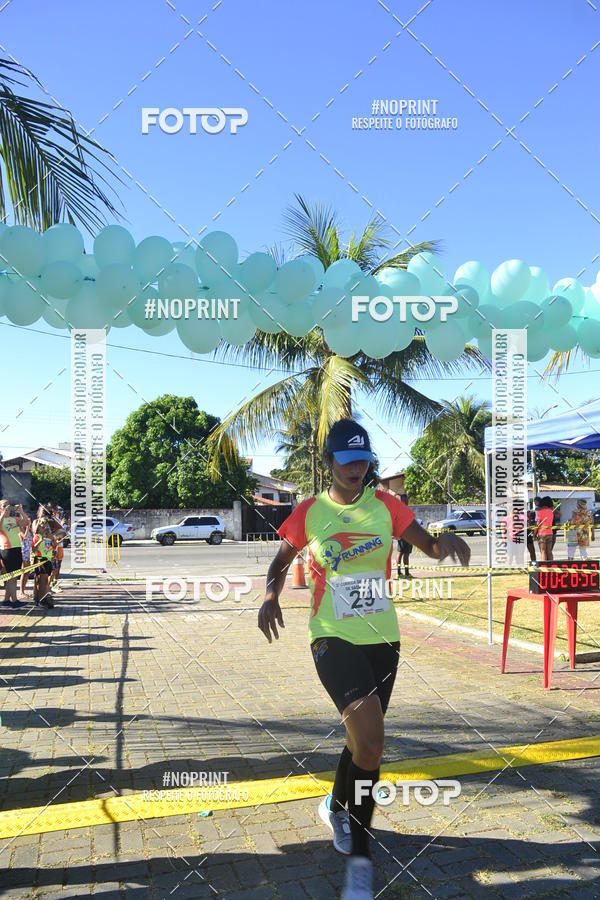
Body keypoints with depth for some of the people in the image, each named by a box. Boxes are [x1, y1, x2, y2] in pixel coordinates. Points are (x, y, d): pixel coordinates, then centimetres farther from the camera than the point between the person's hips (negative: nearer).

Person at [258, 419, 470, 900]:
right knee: (370, 742, -20)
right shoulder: (309, 512, -2)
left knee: (364, 739, 16)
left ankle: (337, 807, 47)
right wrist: (271, 596, -9)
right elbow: (281, 561, 10)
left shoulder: (385, 505, 1)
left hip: (382, 638, 3)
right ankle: (360, 856, -2)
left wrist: (444, 540, -26)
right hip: (333, 638, -3)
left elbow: (431, 547, -2)